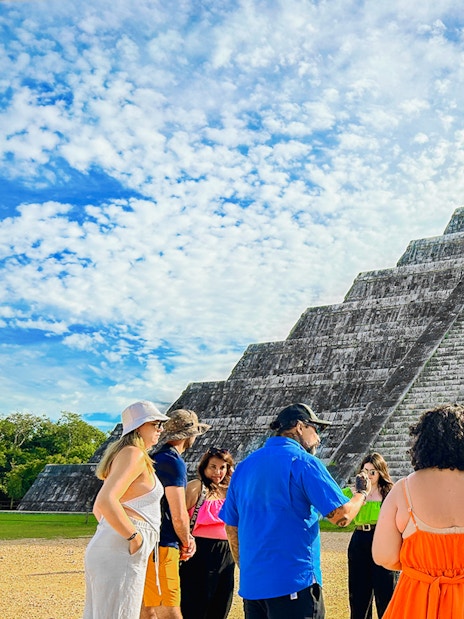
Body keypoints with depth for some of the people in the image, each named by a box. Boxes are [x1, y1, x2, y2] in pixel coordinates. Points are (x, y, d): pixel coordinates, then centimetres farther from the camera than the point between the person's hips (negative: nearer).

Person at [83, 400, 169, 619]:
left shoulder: (122, 454, 21)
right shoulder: (134, 454, -10)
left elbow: (98, 507, 27)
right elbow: (105, 501, -23)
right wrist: (134, 536, -16)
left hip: (103, 548, 10)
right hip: (121, 552, -10)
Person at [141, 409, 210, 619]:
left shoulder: (155, 458, 14)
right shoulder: (174, 462, -13)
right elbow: (179, 516, -17)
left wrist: (186, 537, 12)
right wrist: (186, 542, 1)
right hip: (161, 547, -9)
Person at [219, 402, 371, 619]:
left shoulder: (244, 466, 10)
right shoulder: (303, 462, -9)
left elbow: (231, 527, 14)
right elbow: (341, 516, -14)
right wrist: (361, 492, 6)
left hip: (250, 584, 7)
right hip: (294, 582, -7)